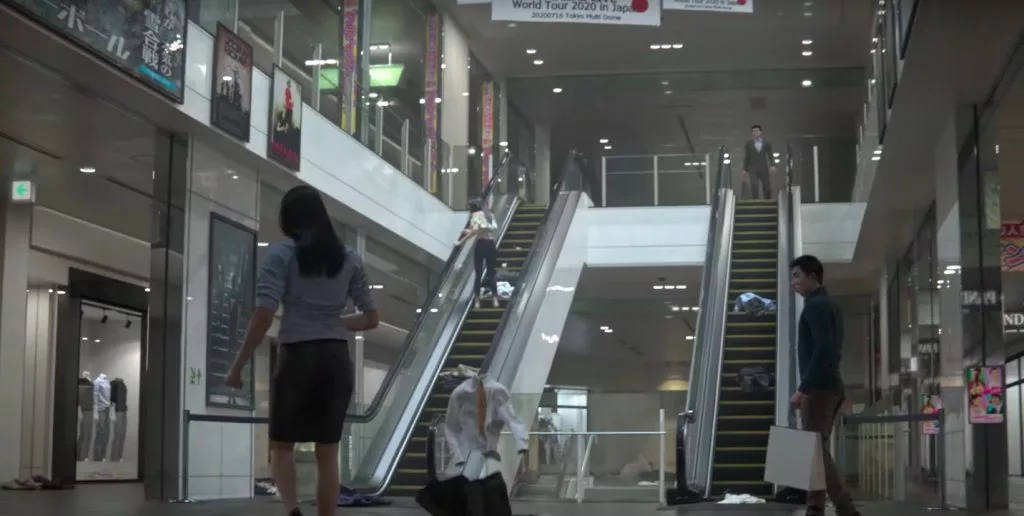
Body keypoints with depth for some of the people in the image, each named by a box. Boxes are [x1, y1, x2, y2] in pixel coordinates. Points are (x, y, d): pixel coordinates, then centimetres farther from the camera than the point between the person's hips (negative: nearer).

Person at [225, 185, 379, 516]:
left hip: (297, 358, -3)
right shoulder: (349, 258, 8)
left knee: (281, 446, 11)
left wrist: (238, 366, -7)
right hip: (337, 361, 3)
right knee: (328, 452, 9)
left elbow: (263, 317, -13)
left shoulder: (281, 254, -5)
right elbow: (371, 319, 11)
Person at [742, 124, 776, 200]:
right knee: (754, 187, -16)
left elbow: (770, 156, 6)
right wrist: (744, 170, 3)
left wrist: (773, 166, -11)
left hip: (764, 169, 1)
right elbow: (746, 157, 11)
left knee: (767, 188, -3)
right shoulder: (748, 144, 12)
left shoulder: (766, 144, 12)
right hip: (753, 169, -1)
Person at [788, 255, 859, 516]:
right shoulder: (829, 305, 20)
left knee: (817, 451, -12)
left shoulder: (815, 306, -11)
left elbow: (824, 348, -22)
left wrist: (804, 388, -23)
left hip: (819, 387, -10)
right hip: (830, 385, 10)